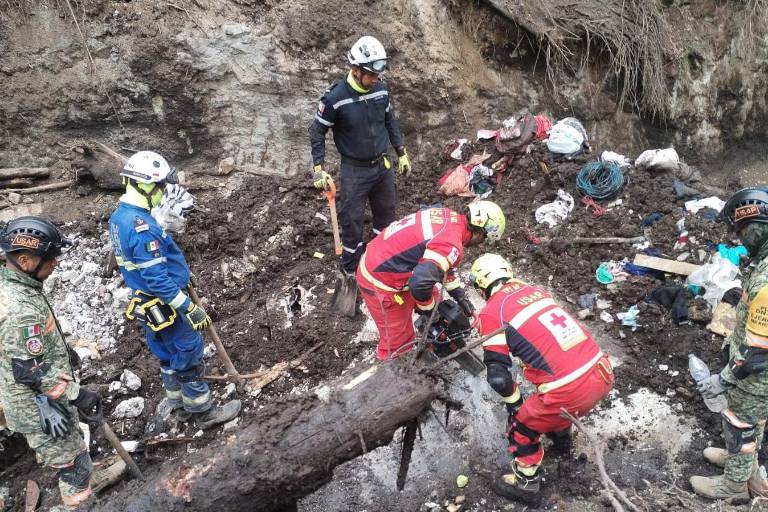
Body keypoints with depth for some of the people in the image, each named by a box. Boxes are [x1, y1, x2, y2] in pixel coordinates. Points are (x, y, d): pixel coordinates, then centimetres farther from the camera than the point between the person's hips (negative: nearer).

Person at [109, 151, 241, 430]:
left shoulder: (119, 216, 2)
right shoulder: (141, 226, -29)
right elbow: (156, 278, -29)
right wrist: (190, 309, -25)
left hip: (147, 303, 10)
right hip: (164, 305, -10)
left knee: (168, 355, 24)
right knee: (189, 356, 6)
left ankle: (178, 403, 40)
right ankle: (203, 411, 20)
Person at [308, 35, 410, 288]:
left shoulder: (381, 89, -5)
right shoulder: (335, 98, -21)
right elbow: (317, 131, -9)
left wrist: (402, 153, 14)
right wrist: (318, 168, -14)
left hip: (382, 165, 5)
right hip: (354, 171, -5)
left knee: (386, 213, 19)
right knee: (351, 220, 4)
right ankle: (351, 270, 24)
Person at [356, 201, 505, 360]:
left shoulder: (448, 216, 2)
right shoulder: (451, 246, -26)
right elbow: (420, 283, -37)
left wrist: (460, 297, 19)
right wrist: (427, 307, -15)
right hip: (380, 282, -9)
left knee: (432, 296, 23)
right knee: (397, 342, 3)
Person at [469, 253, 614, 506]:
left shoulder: (491, 313, -5)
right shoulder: (534, 289, 14)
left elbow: (498, 374, -6)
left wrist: (514, 403, 13)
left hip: (571, 391, -7)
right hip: (602, 372, 7)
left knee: (522, 426, 18)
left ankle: (525, 483, 35)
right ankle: (561, 435, 61)